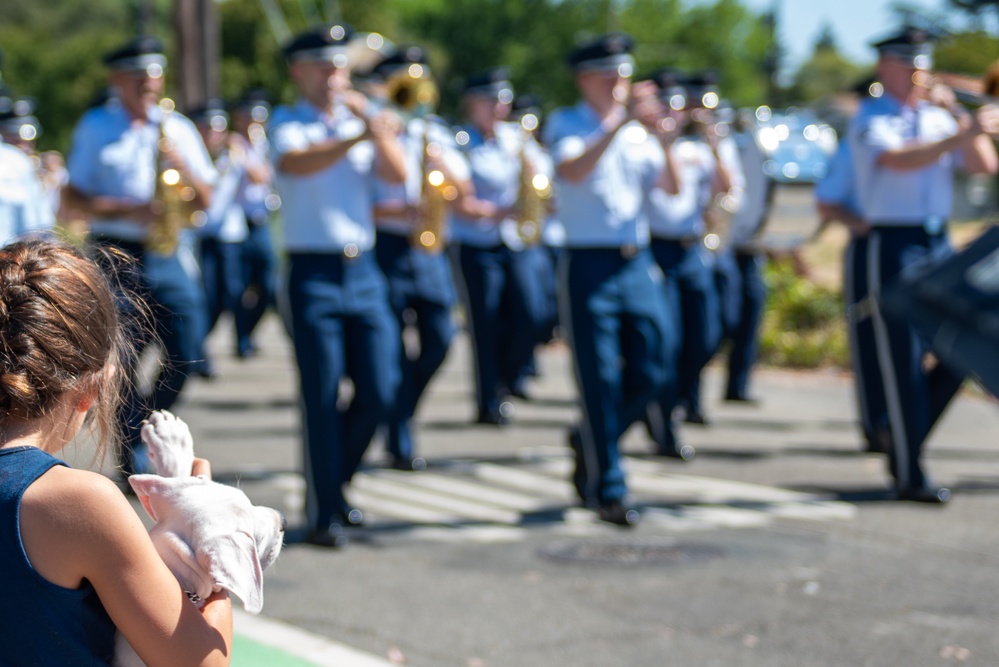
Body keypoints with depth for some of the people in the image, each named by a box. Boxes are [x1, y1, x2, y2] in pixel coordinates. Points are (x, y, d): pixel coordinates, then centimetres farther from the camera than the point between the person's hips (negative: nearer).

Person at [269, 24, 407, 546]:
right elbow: (294, 163, -23)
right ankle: (322, 514, 5)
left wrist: (372, 124, -12)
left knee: (379, 392, 2)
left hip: (363, 272, 5)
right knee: (321, 399, -4)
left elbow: (398, 174, 0)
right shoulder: (288, 124, 0)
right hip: (313, 274, -5)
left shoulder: (359, 122, 14)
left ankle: (333, 484, 24)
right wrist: (357, 137, -37)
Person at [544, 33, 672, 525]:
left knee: (650, 374, 3)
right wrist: (620, 121, -27)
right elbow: (573, 171, -22)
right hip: (588, 267, -5)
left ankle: (589, 441, 29)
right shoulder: (566, 124, -1)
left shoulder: (637, 129, 12)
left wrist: (658, 134, -12)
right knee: (600, 381, -3)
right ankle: (607, 490, 6)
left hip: (638, 263, 5)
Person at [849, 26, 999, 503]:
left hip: (939, 244, 7)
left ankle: (904, 445, 20)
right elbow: (899, 160, -24)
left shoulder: (939, 118, 14)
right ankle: (909, 476, 0)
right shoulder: (870, 120, -4)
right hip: (893, 245, -6)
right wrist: (959, 136, -33)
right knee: (903, 361, -5)